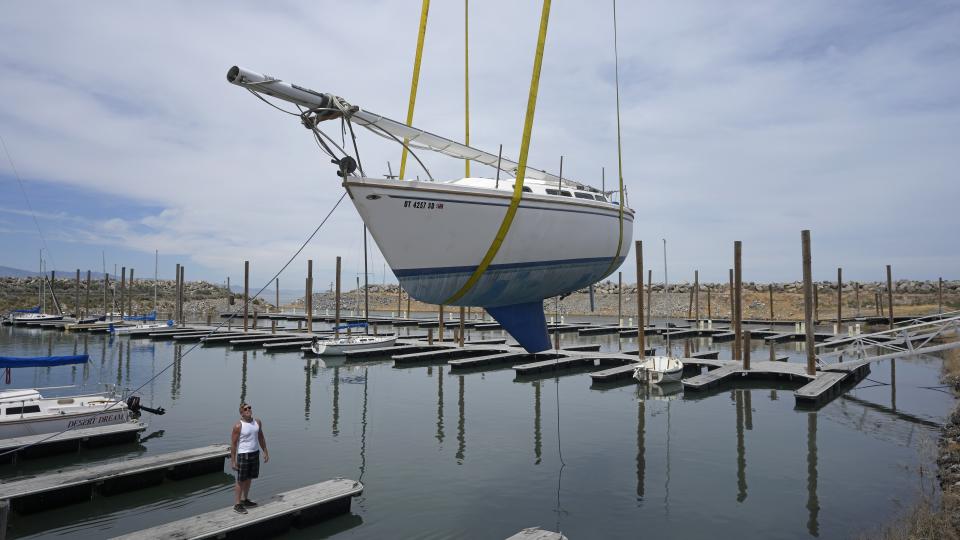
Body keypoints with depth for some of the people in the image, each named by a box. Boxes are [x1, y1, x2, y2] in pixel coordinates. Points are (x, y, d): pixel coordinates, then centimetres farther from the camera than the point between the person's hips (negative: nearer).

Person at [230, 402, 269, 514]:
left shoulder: (257, 422, 3)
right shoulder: (238, 426, -14)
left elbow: (261, 437, 14)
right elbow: (233, 443, -11)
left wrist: (265, 452, 14)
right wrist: (233, 461, -12)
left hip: (255, 453, 6)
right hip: (243, 454, -6)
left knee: (249, 478, 16)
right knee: (241, 480, 0)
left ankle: (245, 500, 31)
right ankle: (237, 504, 9)